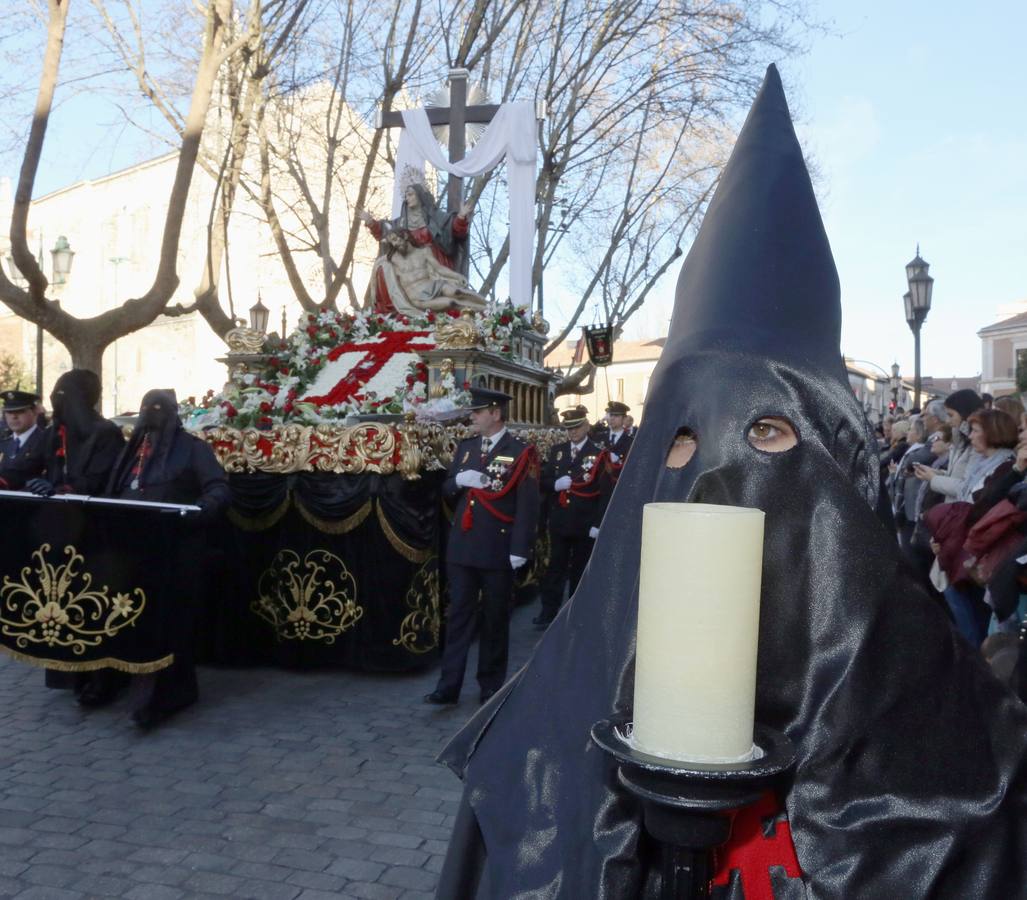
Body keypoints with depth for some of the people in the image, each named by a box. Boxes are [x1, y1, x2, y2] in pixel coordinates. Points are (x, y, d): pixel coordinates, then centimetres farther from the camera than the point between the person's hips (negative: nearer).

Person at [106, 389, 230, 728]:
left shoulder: (192, 448, -3)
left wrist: (194, 513, -30)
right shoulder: (134, 448, 18)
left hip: (175, 550, -7)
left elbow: (219, 488, -13)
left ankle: (156, 698, 0)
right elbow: (115, 493, 22)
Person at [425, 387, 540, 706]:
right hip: (462, 547, 5)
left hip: (498, 550, -4)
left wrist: (520, 549, -17)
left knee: (495, 619, 8)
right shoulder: (465, 447, 11)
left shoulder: (521, 452, -6)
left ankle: (491, 685, 20)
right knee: (458, 616, 5)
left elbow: (527, 504, -11)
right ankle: (449, 685, 8)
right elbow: (447, 491, 14)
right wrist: (459, 480, -9)